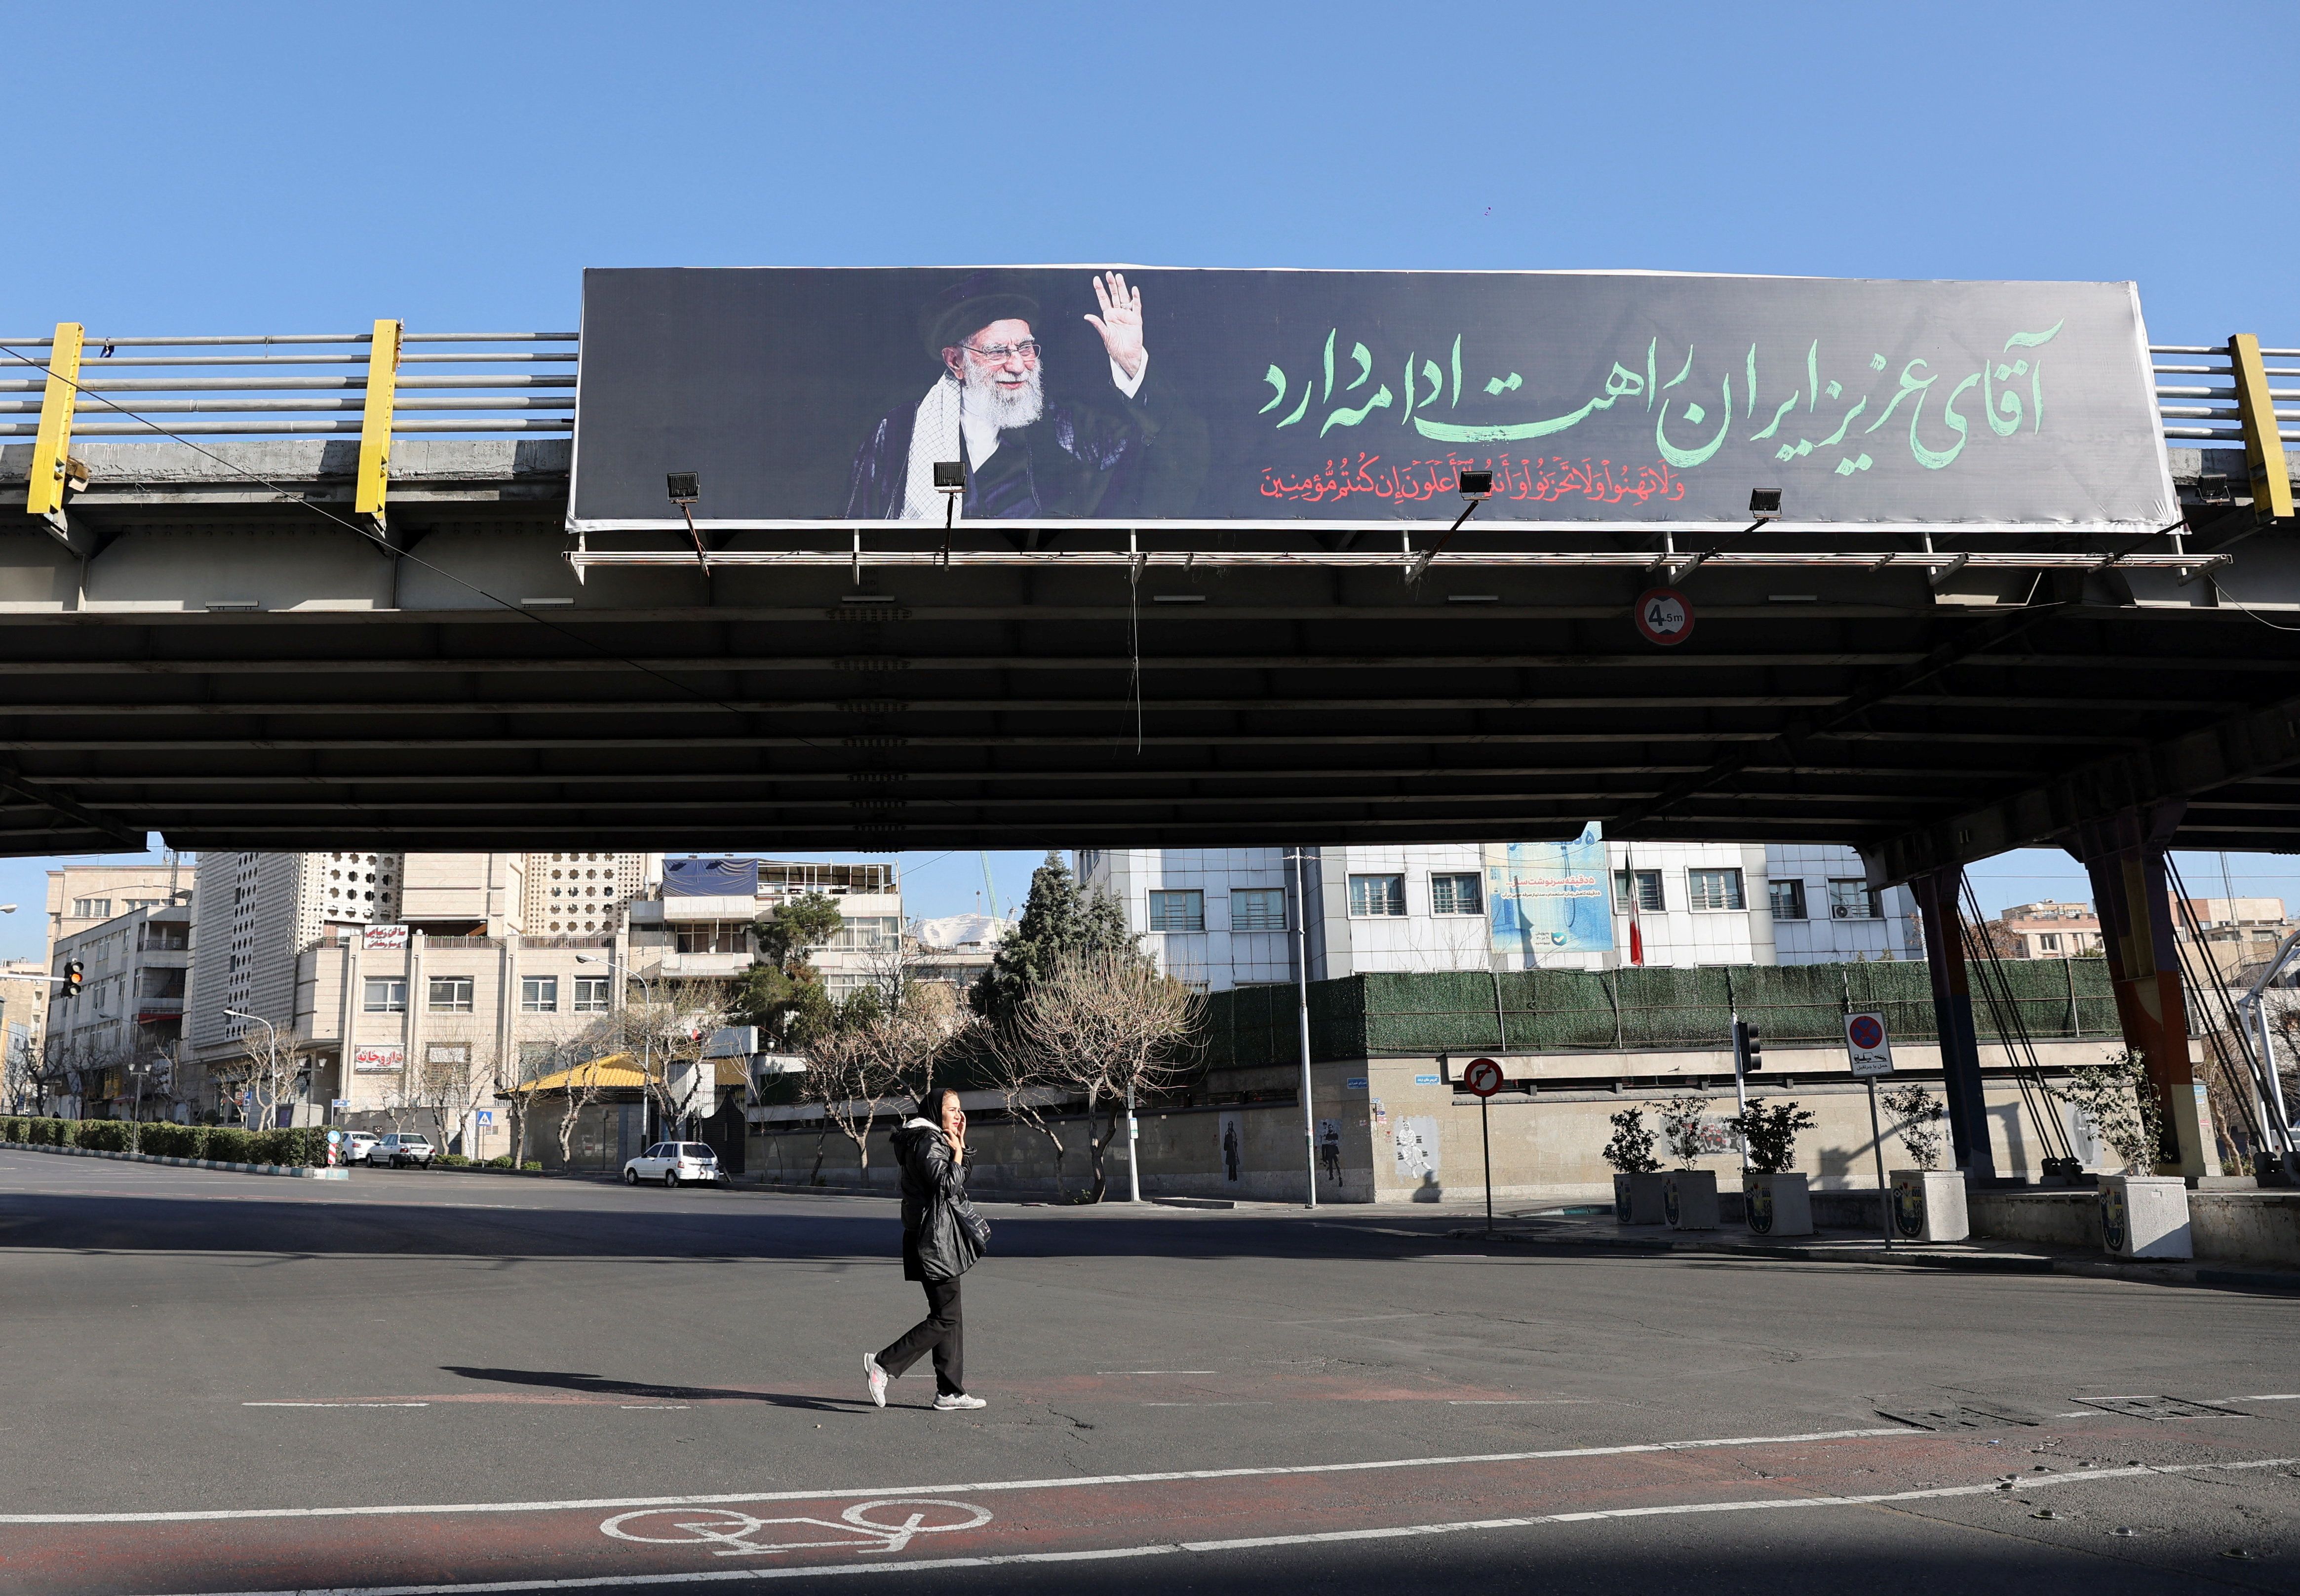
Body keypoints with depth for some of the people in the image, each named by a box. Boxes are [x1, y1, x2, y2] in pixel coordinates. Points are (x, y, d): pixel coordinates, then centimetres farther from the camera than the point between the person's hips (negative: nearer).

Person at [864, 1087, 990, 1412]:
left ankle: (950, 1392, 12)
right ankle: (883, 1364, -4)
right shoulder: (928, 1142, -13)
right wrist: (957, 1152, -9)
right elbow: (948, 1185, -23)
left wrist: (959, 1142, 16)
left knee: (950, 1316, 10)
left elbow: (959, 1182, 25)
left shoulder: (936, 1141, 18)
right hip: (935, 1240, -10)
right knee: (945, 1318, -8)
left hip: (938, 1239, 10)